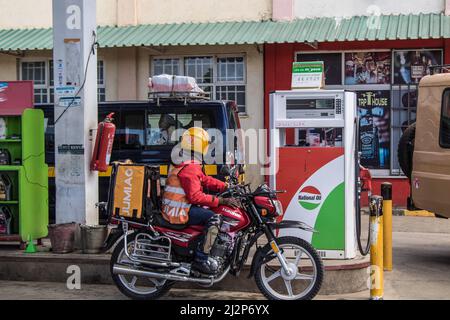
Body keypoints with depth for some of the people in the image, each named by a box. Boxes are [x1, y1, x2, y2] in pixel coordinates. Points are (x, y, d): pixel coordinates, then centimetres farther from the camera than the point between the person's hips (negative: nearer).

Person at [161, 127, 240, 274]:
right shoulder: (190, 168, -19)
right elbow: (195, 196, -26)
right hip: (180, 211, -11)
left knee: (209, 210, 24)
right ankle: (201, 259, -21)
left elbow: (204, 179, 17)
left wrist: (227, 187, 8)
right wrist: (221, 201, -25)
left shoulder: (186, 163, 15)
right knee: (214, 218, -23)